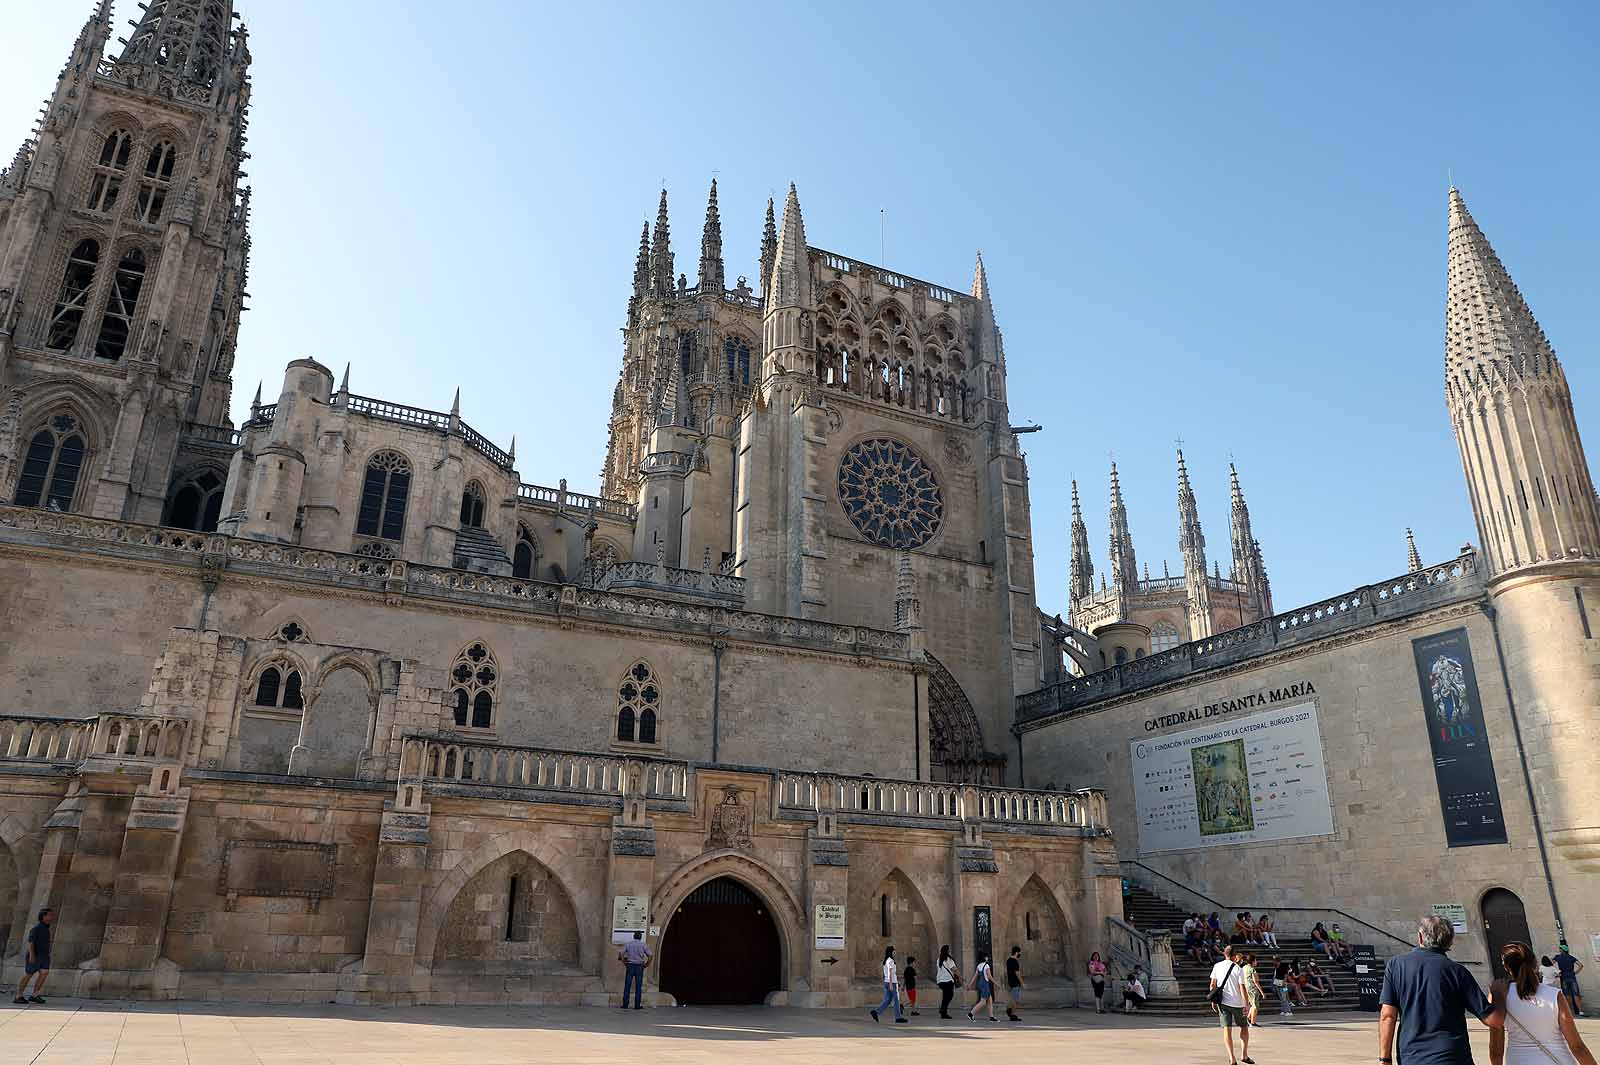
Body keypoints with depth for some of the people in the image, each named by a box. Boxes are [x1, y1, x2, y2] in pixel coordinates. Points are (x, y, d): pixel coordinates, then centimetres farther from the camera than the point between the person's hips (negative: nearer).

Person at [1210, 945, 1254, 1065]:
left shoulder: (1217, 966, 4)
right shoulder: (1238, 969, -7)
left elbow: (1213, 985, 7)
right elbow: (1242, 987, -12)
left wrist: (1213, 1001, 15)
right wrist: (1246, 1004, -9)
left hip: (1222, 1002, 2)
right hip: (1237, 1003, -2)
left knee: (1227, 1030, 0)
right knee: (1244, 1028, 17)